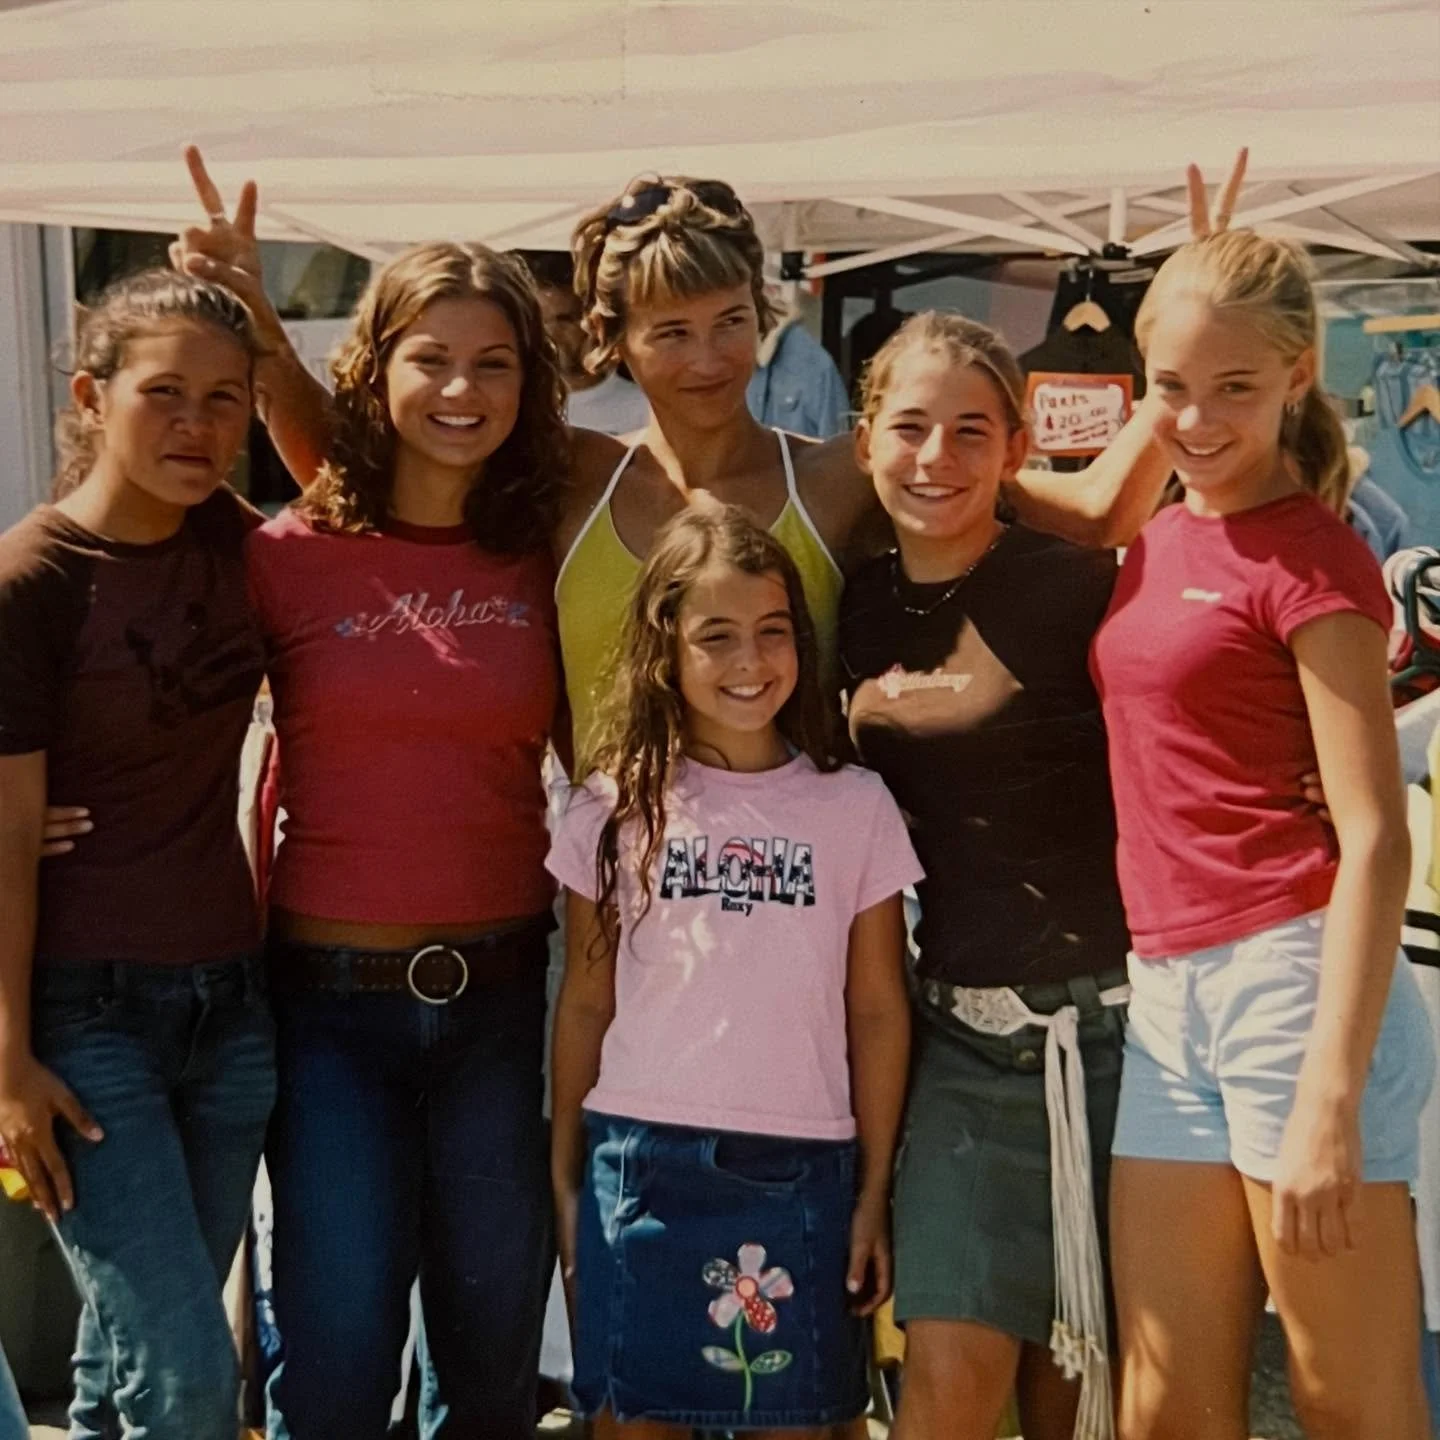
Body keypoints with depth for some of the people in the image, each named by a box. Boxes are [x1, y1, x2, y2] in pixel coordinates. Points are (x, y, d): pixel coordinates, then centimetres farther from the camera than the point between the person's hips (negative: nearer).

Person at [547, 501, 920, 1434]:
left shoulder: (855, 807, 1)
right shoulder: (617, 808, 2)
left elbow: (878, 1012, 3)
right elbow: (585, 1005, 6)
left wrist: (874, 1193, 3)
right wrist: (566, 1178, 6)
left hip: (800, 1171, 0)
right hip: (639, 1162, 1)